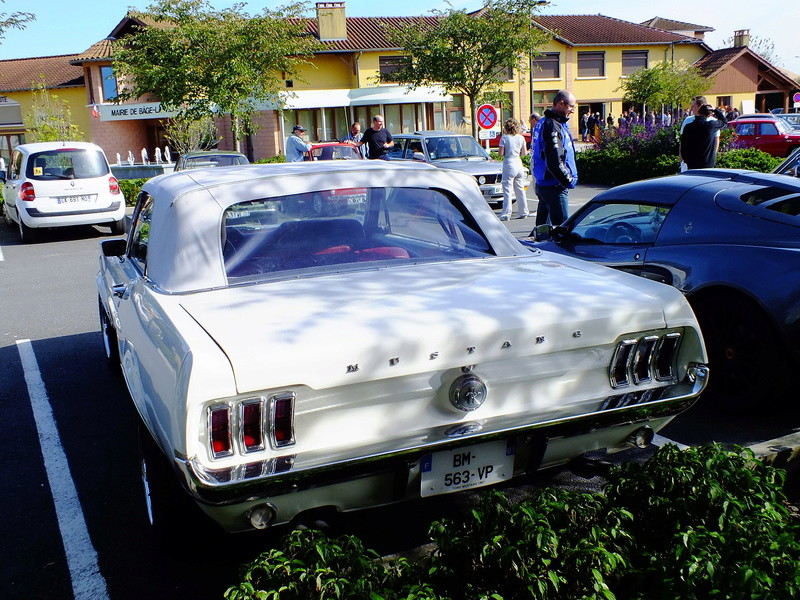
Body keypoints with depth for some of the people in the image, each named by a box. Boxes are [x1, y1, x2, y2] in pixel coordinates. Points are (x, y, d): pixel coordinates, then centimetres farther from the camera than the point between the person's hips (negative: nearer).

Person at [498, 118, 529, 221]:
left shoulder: (504, 138, -7)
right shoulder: (521, 138, 6)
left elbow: (501, 153, -10)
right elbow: (524, 153, 9)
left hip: (509, 165, -5)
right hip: (519, 164, 5)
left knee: (507, 191, -5)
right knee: (520, 190, 13)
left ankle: (506, 214, -9)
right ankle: (523, 212, 17)